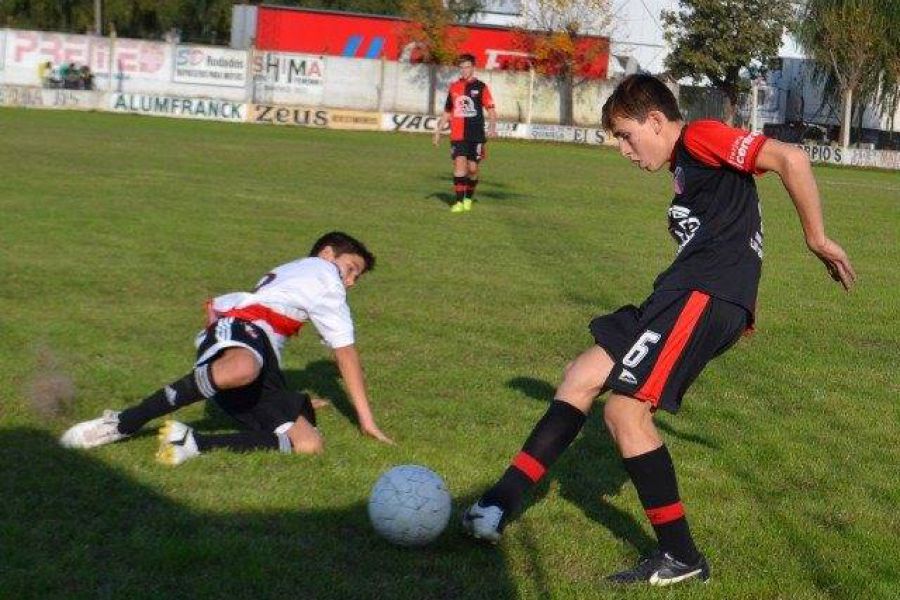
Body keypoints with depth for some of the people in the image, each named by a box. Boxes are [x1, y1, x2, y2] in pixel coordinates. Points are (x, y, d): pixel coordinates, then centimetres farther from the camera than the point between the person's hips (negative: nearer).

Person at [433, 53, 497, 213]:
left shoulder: (481, 87, 1)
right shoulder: (454, 87, 11)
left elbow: (491, 109, -4)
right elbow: (447, 112, 20)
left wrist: (492, 126, -21)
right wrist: (438, 131, 17)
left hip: (476, 135, -2)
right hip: (457, 135, 2)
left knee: (472, 168, 3)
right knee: (459, 164, -12)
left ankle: (468, 198, 24)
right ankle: (458, 201, -11)